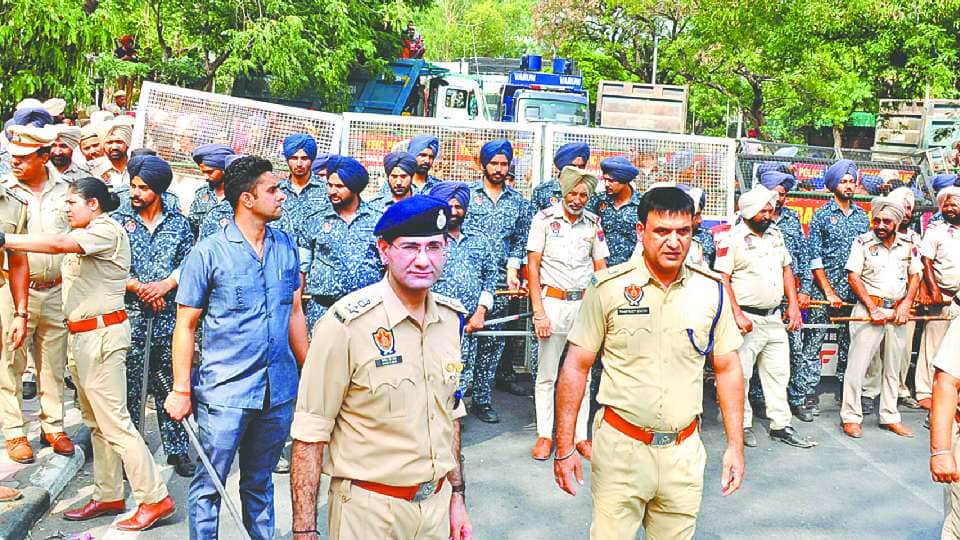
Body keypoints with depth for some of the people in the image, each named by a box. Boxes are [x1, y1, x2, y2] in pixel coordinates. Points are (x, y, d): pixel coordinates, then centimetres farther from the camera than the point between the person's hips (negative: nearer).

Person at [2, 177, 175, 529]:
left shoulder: (107, 231, -13)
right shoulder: (84, 237, 21)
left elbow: (57, 244, -27)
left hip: (101, 334, -10)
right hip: (81, 335, 10)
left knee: (114, 421, -9)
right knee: (95, 422, 13)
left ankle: (155, 498, -3)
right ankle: (108, 496, 22)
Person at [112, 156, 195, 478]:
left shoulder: (178, 222, 7)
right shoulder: (119, 220, 4)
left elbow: (189, 263, 4)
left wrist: (166, 284, -12)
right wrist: (138, 287, -13)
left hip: (169, 316, 1)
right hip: (129, 316, -1)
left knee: (170, 385, 8)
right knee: (129, 387, 3)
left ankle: (178, 450, 18)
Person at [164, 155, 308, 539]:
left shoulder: (287, 247, 5)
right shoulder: (208, 252, -8)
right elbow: (186, 325, -5)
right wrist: (181, 390, -8)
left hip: (279, 389, 4)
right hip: (226, 391, -4)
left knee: (260, 482, 19)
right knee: (209, 482, 6)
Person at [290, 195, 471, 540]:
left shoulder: (450, 318, 0)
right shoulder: (345, 324, -19)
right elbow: (309, 434, -16)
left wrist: (456, 495, 12)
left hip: (437, 503, 5)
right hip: (368, 511, -5)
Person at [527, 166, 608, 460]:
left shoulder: (593, 223, 6)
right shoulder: (544, 218, -4)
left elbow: (601, 269, 10)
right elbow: (532, 266, -4)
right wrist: (538, 312, -10)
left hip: (585, 303, 3)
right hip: (552, 302, -2)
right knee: (546, 375, 4)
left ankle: (580, 436, 18)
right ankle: (544, 435, 16)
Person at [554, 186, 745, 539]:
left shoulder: (712, 291, 0)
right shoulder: (608, 287, -8)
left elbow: (727, 369, 8)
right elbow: (576, 367, -5)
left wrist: (735, 446, 5)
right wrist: (564, 447, -6)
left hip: (684, 452, 3)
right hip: (620, 446, -2)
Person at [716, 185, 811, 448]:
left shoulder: (775, 233, 10)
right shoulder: (733, 238, -11)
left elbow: (786, 269, 17)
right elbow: (722, 279, -15)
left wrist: (793, 305, 8)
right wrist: (738, 315, -20)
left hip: (774, 317, 7)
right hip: (747, 319, -7)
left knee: (779, 374, 12)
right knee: (740, 375, 1)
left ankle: (781, 426, 21)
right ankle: (743, 425, 14)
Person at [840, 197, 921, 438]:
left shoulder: (908, 244, 5)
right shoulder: (863, 242, -6)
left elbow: (915, 275, 11)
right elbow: (854, 277, -8)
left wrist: (906, 305, -2)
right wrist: (873, 308, -13)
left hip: (898, 312, 4)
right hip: (868, 309, -4)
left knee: (893, 367, 11)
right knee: (858, 364, -5)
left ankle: (890, 416, 22)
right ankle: (851, 417, 3)